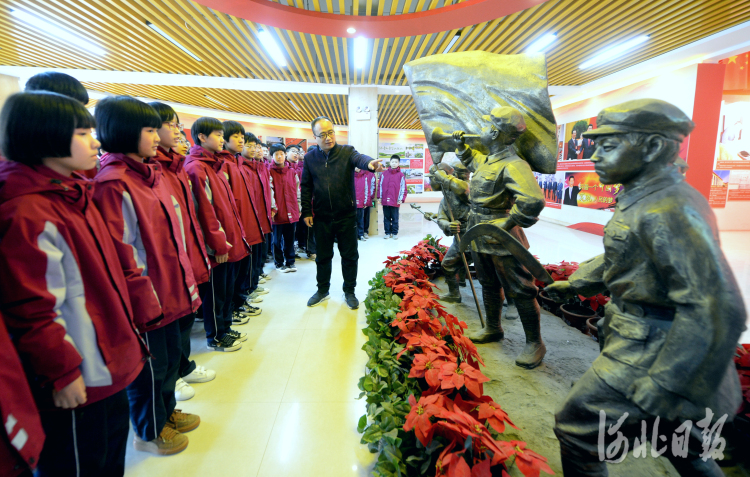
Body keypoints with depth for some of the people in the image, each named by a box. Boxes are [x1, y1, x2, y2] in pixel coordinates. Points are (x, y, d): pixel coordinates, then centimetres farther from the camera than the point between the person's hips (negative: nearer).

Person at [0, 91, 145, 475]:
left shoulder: (72, 195, 7)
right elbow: (32, 311, -22)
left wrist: (125, 339, 18)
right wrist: (62, 372, -14)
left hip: (110, 367, 9)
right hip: (77, 384, -9)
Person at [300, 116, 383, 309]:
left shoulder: (347, 151, -5)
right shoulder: (310, 157, 2)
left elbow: (359, 158, -27)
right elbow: (306, 187, 7)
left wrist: (370, 163, -50)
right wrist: (306, 211, 3)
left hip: (346, 215, -1)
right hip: (321, 217, 2)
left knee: (349, 255, 9)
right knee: (323, 256, 15)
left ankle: (349, 291, 28)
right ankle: (323, 290, 35)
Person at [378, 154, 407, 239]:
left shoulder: (401, 175, 0)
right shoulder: (384, 174, 5)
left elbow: (403, 188, 0)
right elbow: (380, 186, 8)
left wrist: (401, 199, -5)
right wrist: (379, 197, 4)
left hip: (395, 201, -2)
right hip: (385, 200, 2)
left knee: (395, 218, 6)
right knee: (386, 218, 10)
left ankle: (395, 233, 16)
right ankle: (387, 233, 19)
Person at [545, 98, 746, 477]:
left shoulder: (669, 211, -25)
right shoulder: (640, 200, 7)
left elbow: (716, 311, -29)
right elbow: (619, 257, 23)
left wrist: (663, 389, -27)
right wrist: (574, 283, 25)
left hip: (652, 355, -10)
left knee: (576, 428, 2)